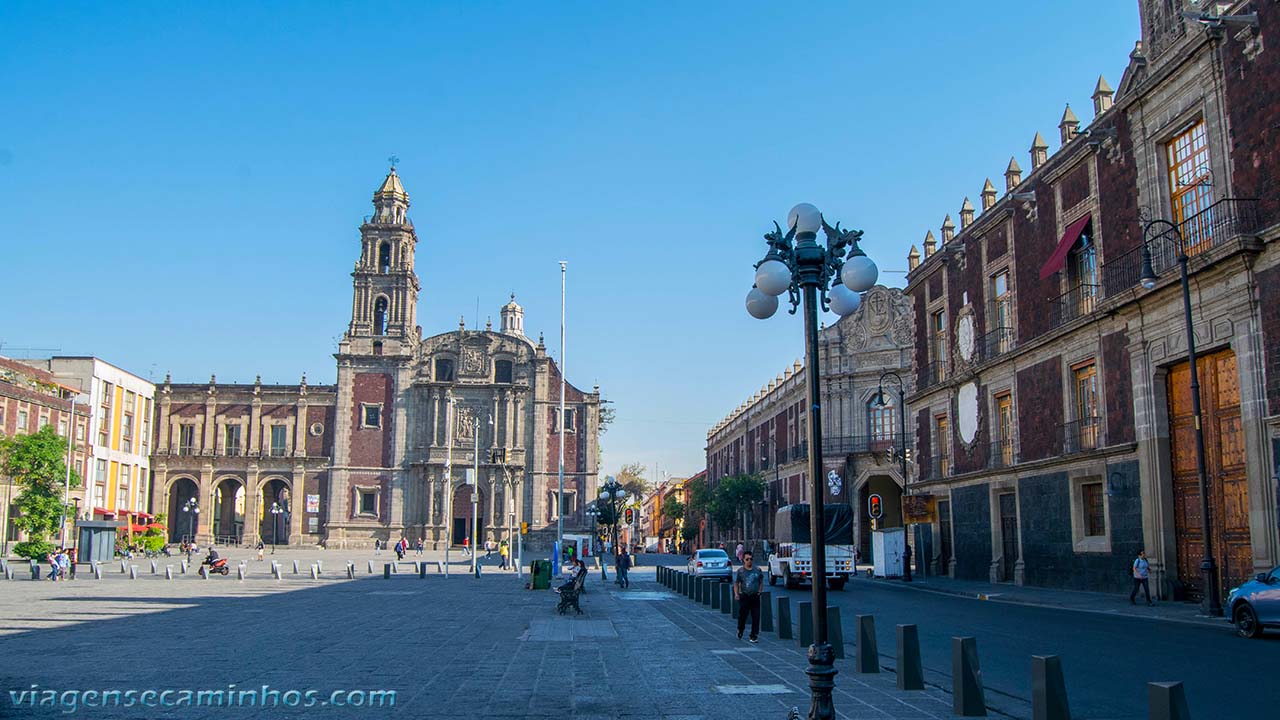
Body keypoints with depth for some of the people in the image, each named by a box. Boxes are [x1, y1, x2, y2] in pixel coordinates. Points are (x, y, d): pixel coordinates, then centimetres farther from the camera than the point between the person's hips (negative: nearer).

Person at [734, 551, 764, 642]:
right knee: (742, 615, 5)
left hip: (755, 597, 2)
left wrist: (759, 591, 9)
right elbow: (736, 583, 2)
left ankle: (754, 636, 5)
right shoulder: (740, 571, -2)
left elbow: (761, 581, 17)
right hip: (744, 597, -2)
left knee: (756, 617, -3)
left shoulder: (757, 570, 4)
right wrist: (736, 593, -11)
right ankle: (740, 630, 34)